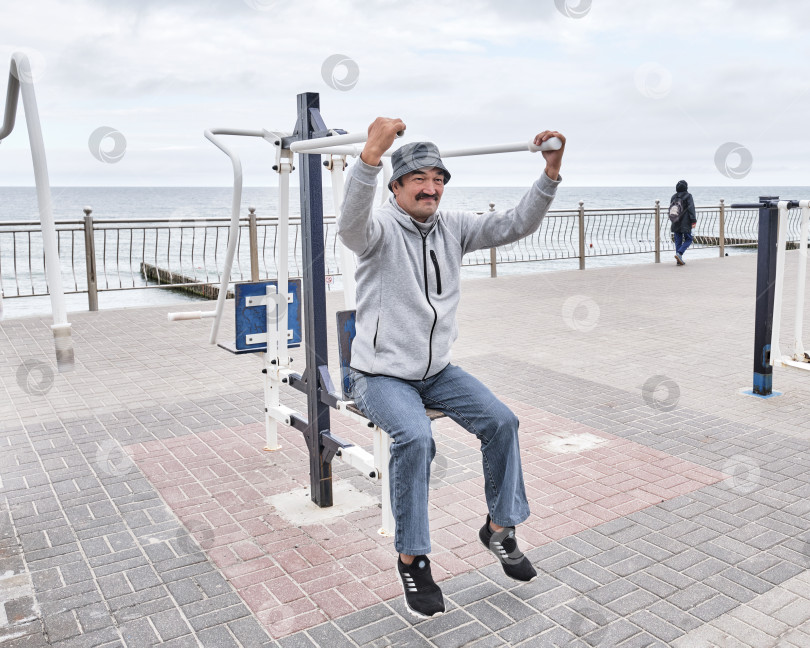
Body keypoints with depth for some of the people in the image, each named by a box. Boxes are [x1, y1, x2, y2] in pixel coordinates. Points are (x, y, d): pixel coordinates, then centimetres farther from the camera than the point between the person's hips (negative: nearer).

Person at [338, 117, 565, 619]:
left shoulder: (453, 227, 3)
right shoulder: (381, 228, -14)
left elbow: (516, 225, -2)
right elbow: (351, 224, -38)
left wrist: (551, 174, -16)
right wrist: (372, 154, -53)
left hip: (438, 370, 6)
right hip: (382, 374, -5)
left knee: (502, 421, -10)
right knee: (416, 437, -30)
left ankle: (501, 528, 11)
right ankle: (412, 559, -11)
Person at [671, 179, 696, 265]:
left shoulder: (673, 197, 10)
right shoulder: (688, 196, -6)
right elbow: (691, 208, -13)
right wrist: (693, 221, -13)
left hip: (676, 223, 5)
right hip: (685, 223, -5)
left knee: (678, 241, 9)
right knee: (688, 239, 5)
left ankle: (679, 260, 6)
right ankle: (679, 253, -16)